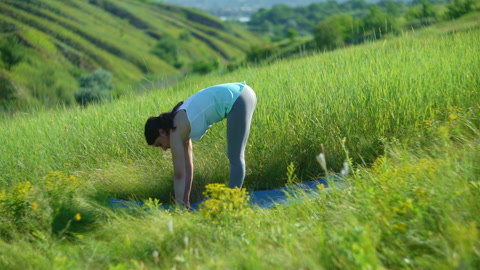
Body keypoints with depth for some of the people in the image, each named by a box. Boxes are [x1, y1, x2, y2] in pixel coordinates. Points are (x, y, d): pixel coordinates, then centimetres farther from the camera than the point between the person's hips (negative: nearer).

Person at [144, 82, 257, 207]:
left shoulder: (176, 132, -8)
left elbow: (179, 174, -7)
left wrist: (180, 206, -2)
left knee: (235, 157, -5)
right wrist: (186, 201, 22)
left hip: (237, 100, -9)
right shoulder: (182, 127, 15)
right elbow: (188, 167, 20)